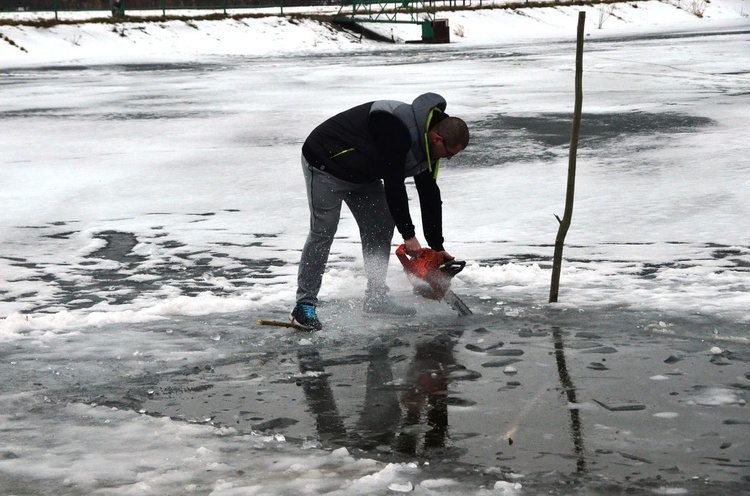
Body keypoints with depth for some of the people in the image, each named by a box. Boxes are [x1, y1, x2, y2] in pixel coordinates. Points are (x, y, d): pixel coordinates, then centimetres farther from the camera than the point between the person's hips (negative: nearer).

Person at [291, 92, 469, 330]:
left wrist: (437, 246, 4)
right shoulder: (397, 131, -35)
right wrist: (408, 235, -26)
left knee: (381, 227, 5)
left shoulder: (426, 143, -5)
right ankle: (305, 305, -8)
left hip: (363, 174, 9)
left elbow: (430, 195, 3)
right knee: (323, 231, -12)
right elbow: (394, 185, -32)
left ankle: (376, 298, 15)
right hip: (326, 163, -9)